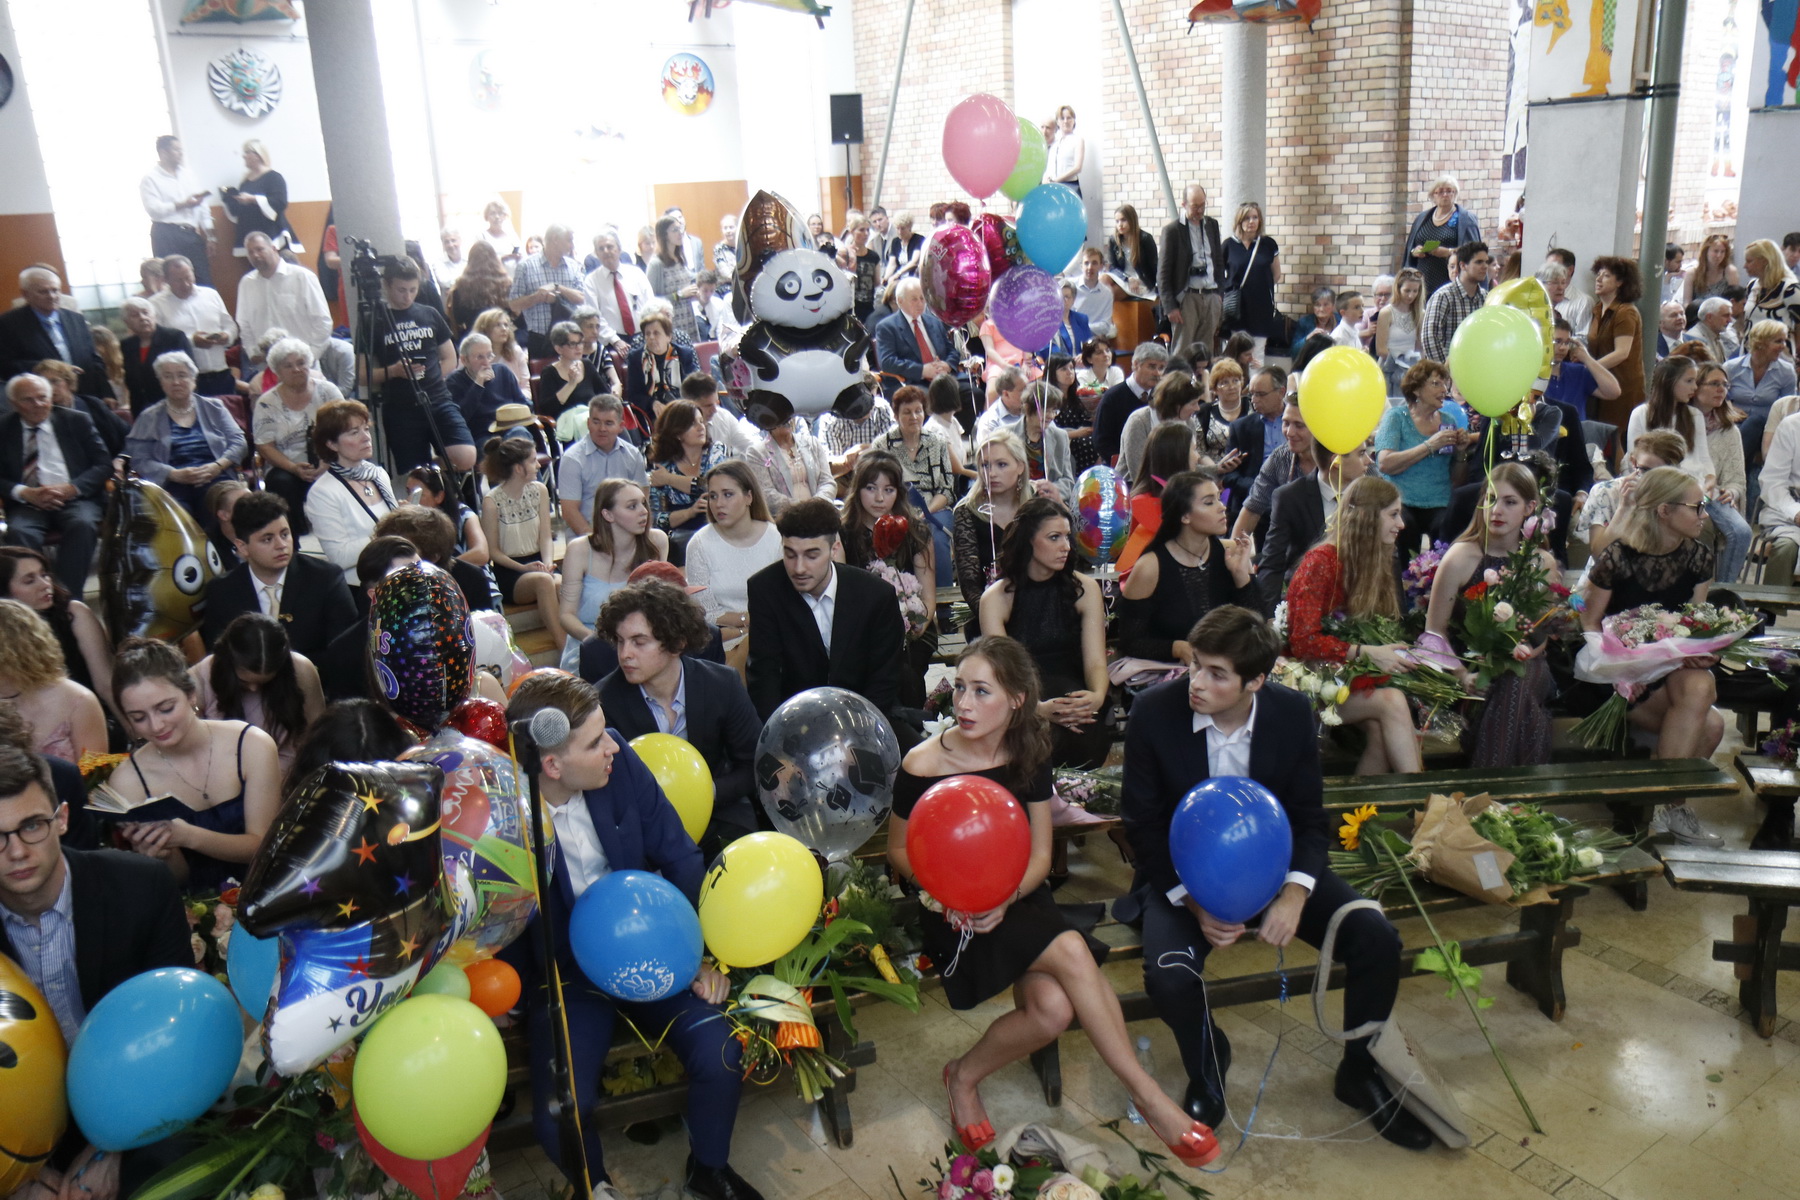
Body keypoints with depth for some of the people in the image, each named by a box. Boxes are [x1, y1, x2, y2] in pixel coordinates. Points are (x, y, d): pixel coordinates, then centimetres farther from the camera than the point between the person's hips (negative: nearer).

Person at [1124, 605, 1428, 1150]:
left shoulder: (1292, 712, -11)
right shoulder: (1154, 713, -18)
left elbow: (1309, 818, -3)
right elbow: (1144, 825, -11)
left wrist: (1296, 893, -22)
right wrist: (1193, 902, -24)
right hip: (1183, 872, -2)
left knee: (1378, 939, -15)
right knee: (1169, 975, -30)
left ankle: (1359, 1072, 14)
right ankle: (1208, 1060, 8)